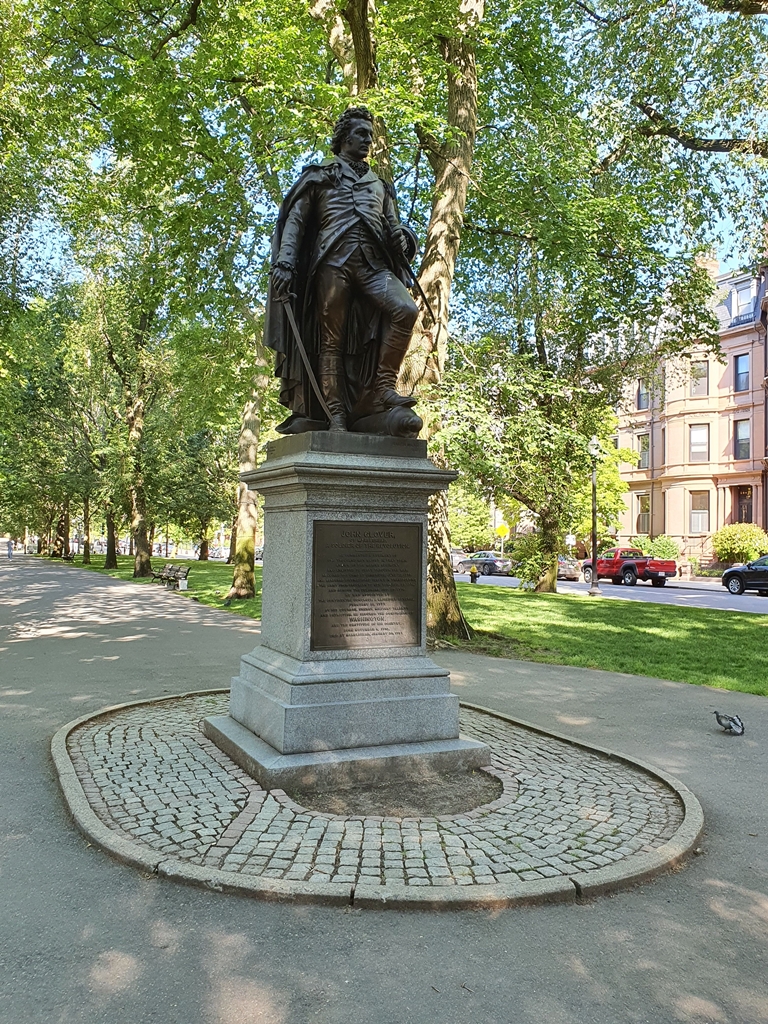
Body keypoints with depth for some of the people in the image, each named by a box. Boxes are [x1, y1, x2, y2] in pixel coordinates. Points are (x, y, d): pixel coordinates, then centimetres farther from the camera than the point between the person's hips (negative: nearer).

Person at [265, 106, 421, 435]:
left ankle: (382, 387, -18)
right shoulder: (319, 174, 19)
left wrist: (402, 236, 1)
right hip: (333, 260, -3)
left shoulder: (378, 183, 31)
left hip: (374, 262, 3)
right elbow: (295, 220, 9)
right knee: (332, 337, -9)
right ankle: (335, 415, -10)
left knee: (406, 310, -24)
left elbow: (392, 224, 27)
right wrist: (284, 261, -7)